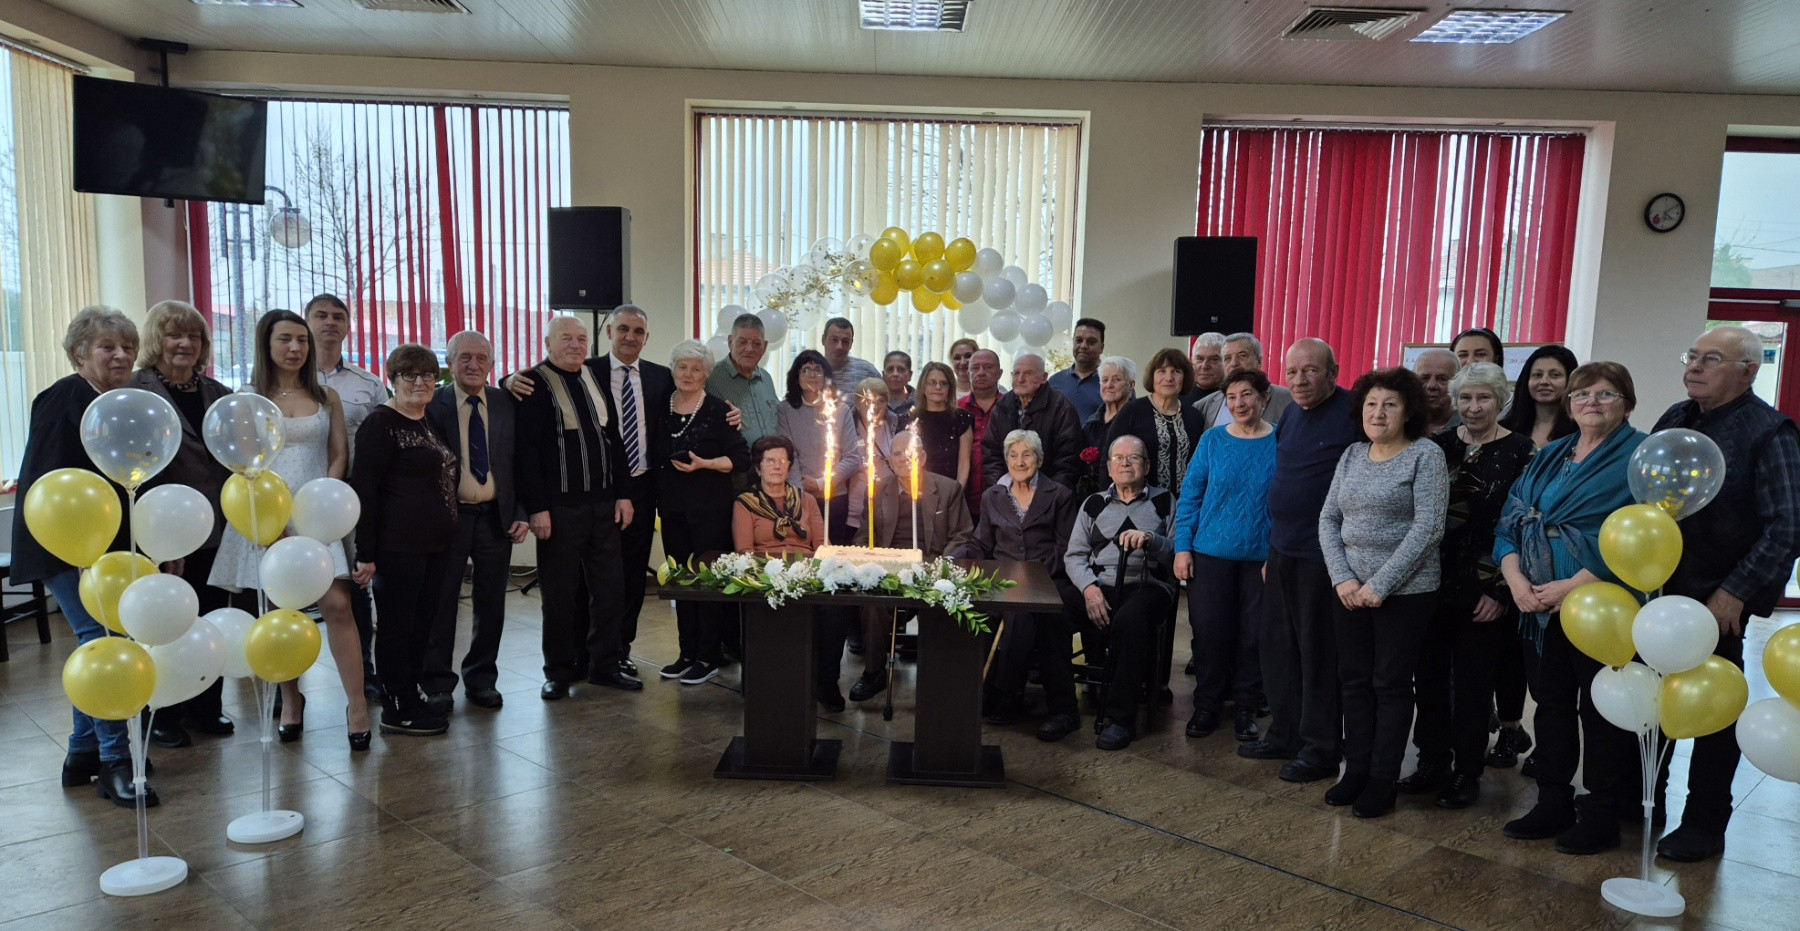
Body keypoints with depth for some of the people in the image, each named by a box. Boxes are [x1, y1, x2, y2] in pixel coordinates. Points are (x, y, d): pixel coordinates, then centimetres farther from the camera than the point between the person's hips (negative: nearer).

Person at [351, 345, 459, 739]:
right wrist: (365, 554, -16)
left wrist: (448, 537, 13)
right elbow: (363, 489, -13)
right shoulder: (381, 424, -10)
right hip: (398, 545, -7)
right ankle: (397, 710, 13)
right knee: (396, 625, 3)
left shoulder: (430, 423, 13)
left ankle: (413, 699, 24)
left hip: (436, 544, 8)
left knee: (423, 622, 13)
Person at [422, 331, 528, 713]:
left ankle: (481, 679, 24)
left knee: (491, 603, 10)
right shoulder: (433, 404, -4)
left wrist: (521, 514, 0)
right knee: (441, 602, 6)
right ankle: (437, 684, 19)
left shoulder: (507, 404, 4)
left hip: (496, 517, 3)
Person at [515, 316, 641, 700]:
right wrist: (537, 507, -16)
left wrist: (623, 494, 8)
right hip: (559, 508, -5)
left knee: (608, 587, 8)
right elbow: (526, 450, -11)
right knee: (561, 591, 4)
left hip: (605, 504, 5)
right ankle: (559, 671, 17)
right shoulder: (534, 383, -6)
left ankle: (604, 664, 20)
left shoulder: (595, 378, 12)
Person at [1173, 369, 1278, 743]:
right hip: (1211, 552, 1)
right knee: (1209, 630, 6)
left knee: (1253, 634, 8)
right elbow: (1189, 495, 2)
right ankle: (1206, 706, 21)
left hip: (1262, 555, -1)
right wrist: (1182, 547, -3)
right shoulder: (1212, 440, -1)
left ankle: (1246, 708, 24)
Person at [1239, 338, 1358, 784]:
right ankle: (1285, 734, 27)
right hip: (1282, 550, 8)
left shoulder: (1354, 413, -13)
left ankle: (1320, 748, 14)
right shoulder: (1292, 414, 12)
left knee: (1318, 654, 2)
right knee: (1278, 645, 14)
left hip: (1323, 555, -8)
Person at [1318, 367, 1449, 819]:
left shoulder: (1426, 455, -7)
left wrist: (1380, 585, -16)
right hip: (1349, 589, 5)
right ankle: (1355, 770, 23)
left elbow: (1428, 529, -14)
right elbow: (1328, 519, 8)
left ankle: (1382, 780, 16)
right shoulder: (1351, 455, 9)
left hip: (1403, 591, -5)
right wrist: (1343, 578, -6)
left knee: (1391, 683, 5)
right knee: (1354, 679, 10)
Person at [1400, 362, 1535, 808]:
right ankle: (1432, 762, 23)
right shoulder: (1439, 446, 6)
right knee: (1429, 674, 9)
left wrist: (1502, 592, -12)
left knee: (1472, 682, 4)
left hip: (1485, 592, -4)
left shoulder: (1520, 452, -5)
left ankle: (1467, 772, 18)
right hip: (1433, 584, 4)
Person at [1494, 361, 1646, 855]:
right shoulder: (1549, 457, 13)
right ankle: (1552, 802, 24)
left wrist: (1574, 585, -20)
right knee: (1551, 703, 12)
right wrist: (1515, 578, -9)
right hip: (1540, 606, 6)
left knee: (1601, 710, 4)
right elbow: (1510, 520, 7)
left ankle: (1601, 815, 17)